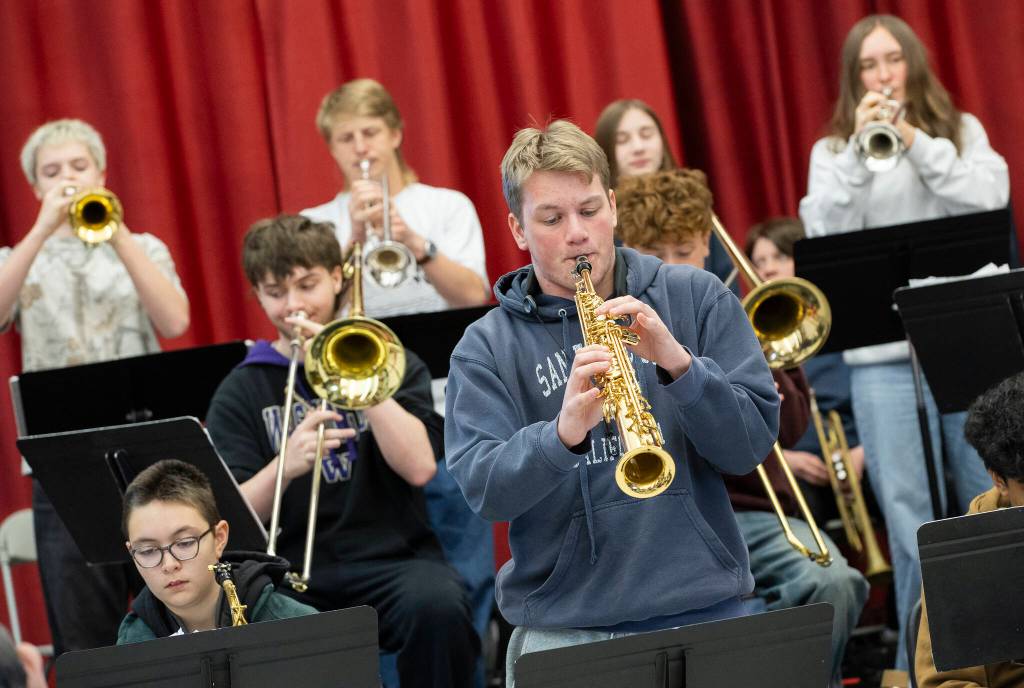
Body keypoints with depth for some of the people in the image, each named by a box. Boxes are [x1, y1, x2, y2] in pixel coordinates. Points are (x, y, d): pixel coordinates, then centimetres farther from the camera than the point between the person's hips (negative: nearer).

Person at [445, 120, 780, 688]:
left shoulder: (697, 299, 6)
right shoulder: (487, 348, 4)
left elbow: (753, 444, 0)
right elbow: (483, 490, -9)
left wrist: (678, 363, -16)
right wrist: (564, 431, -28)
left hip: (701, 614, 1)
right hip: (561, 633, 0)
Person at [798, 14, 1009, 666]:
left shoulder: (962, 131, 13)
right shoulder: (832, 152, 13)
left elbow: (990, 197, -5)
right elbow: (825, 234, -3)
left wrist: (916, 143, -11)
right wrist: (857, 153, -12)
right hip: (883, 350, 0)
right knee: (906, 506, -5)